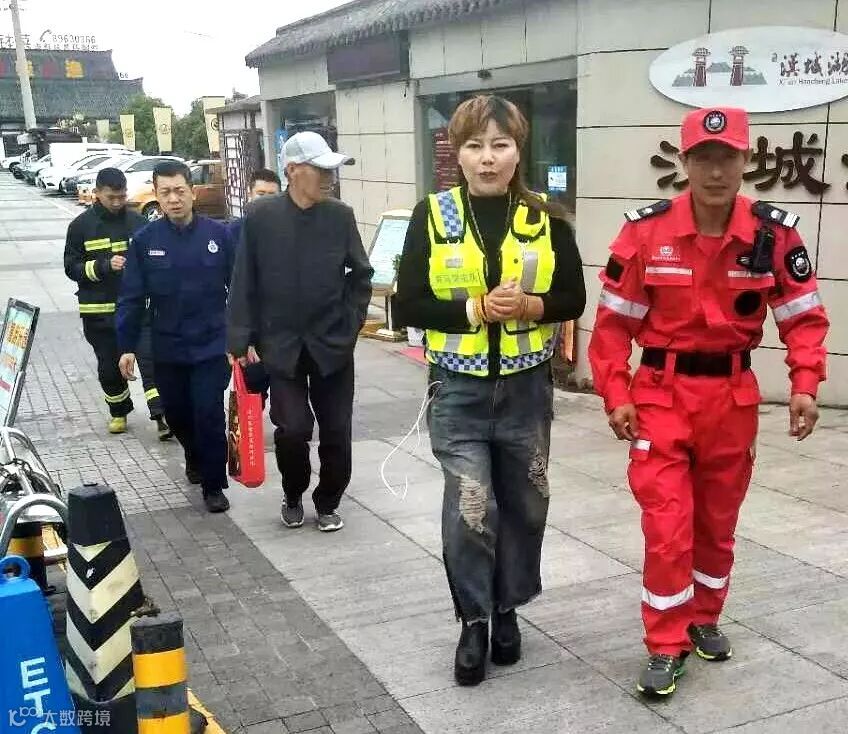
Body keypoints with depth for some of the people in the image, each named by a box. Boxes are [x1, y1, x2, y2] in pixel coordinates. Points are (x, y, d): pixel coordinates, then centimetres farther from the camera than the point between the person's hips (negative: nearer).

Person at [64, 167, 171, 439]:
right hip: (99, 312, 0)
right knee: (109, 367, 12)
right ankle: (119, 412, 32)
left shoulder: (139, 222, 3)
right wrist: (104, 266, -17)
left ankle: (162, 417, -11)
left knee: (150, 360, -10)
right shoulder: (81, 226, 0)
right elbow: (72, 267, -2)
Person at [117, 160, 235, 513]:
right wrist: (127, 346, -4)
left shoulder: (218, 234, -6)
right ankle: (195, 459, 44)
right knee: (177, 414, 16)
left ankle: (214, 485, 10)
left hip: (212, 345, -2)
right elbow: (131, 298, -1)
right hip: (167, 348, 2)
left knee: (209, 414, -5)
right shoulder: (145, 240, -4)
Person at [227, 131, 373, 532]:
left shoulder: (341, 216, -2)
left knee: (336, 430, 5)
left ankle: (327, 503, 27)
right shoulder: (260, 216, -6)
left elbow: (361, 274, 7)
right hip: (282, 345, -1)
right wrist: (242, 341, -7)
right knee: (293, 428, -6)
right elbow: (244, 283, -3)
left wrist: (351, 323, 1)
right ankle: (293, 496, 22)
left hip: (333, 344, 2)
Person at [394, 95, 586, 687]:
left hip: (527, 386, 2)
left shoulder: (545, 217, 0)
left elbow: (572, 299, 4)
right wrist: (475, 309, -18)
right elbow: (409, 306, -6)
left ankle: (508, 610, 34)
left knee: (524, 505, 13)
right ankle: (475, 621, 14)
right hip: (460, 387, -2)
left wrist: (530, 306, -15)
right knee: (469, 509, -8)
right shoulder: (432, 215, -4)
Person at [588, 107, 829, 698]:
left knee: (718, 521, 17)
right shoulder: (647, 231, -12)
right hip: (661, 394, -2)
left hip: (733, 397, 2)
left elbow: (805, 316, 1)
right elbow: (614, 321, -5)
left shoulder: (775, 233, -8)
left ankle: (704, 619, 39)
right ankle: (666, 647, 14)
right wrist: (616, 396, -9)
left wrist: (805, 386, -11)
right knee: (667, 525, -2)